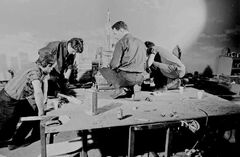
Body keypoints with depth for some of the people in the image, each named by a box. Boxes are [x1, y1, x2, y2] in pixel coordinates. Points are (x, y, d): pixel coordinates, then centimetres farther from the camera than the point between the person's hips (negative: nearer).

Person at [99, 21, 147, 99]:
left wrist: (110, 65, 12)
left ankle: (120, 88, -4)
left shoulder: (122, 42, -8)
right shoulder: (140, 42, 14)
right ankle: (129, 89, 13)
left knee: (103, 70, 14)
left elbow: (115, 64, -13)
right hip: (140, 77, 7)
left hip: (127, 76, -7)